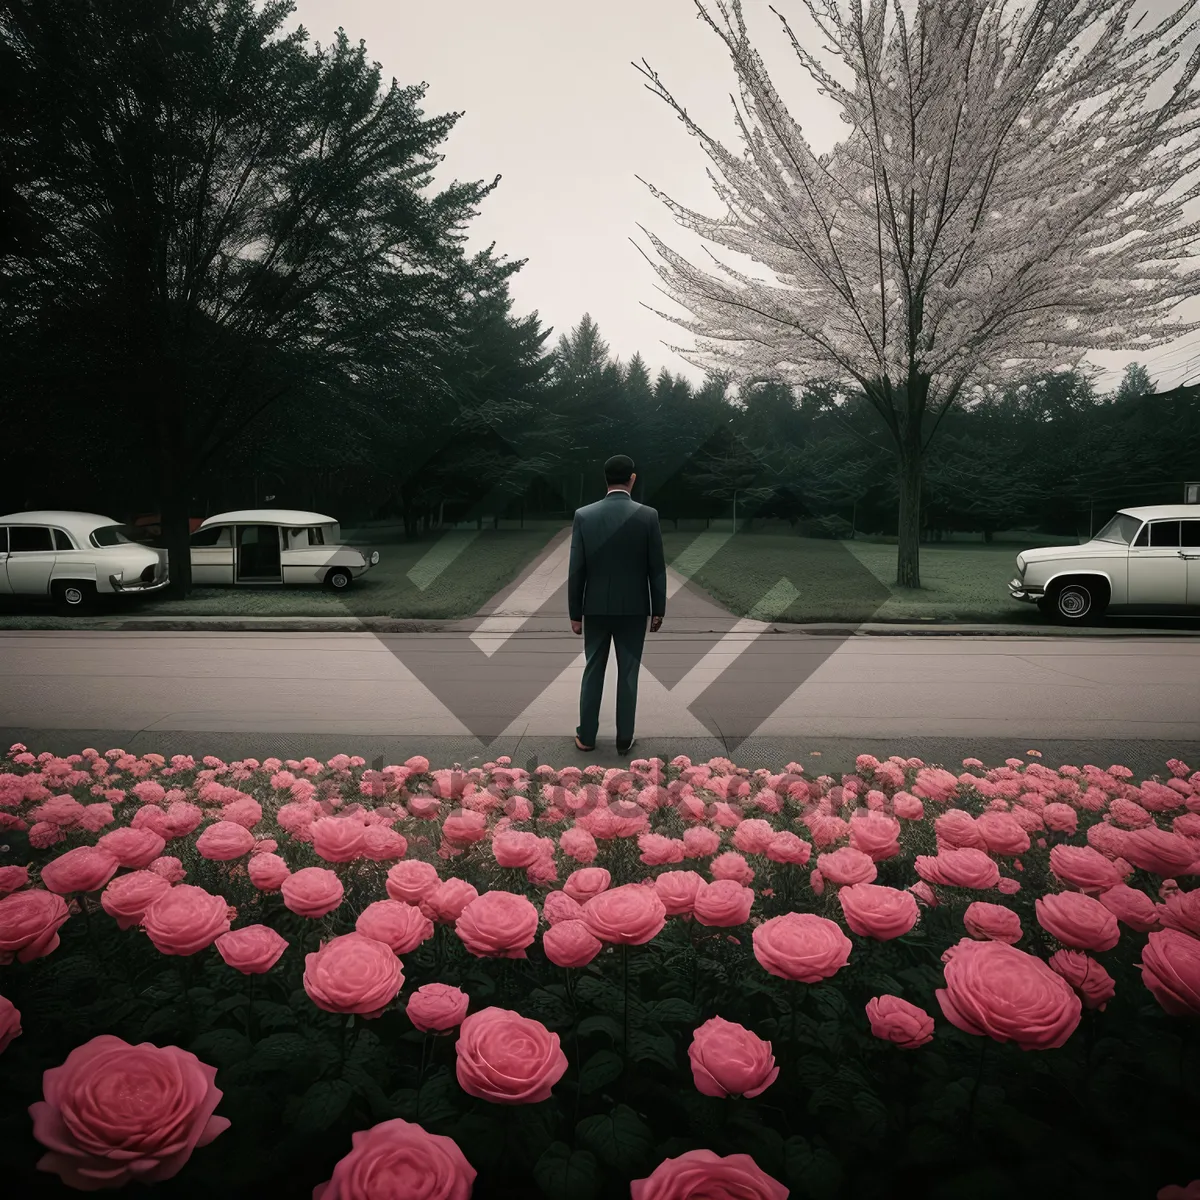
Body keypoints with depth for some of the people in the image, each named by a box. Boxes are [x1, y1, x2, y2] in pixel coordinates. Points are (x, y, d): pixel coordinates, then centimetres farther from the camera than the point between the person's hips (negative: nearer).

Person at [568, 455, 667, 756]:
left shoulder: (583, 515, -7)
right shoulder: (648, 516, -9)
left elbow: (576, 570, -5)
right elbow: (657, 568, -6)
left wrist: (575, 613, 4)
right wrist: (659, 610, 4)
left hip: (596, 608, 1)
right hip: (634, 608, -1)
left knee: (593, 671, 12)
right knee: (628, 674, 8)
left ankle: (586, 736, 19)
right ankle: (624, 739, 15)